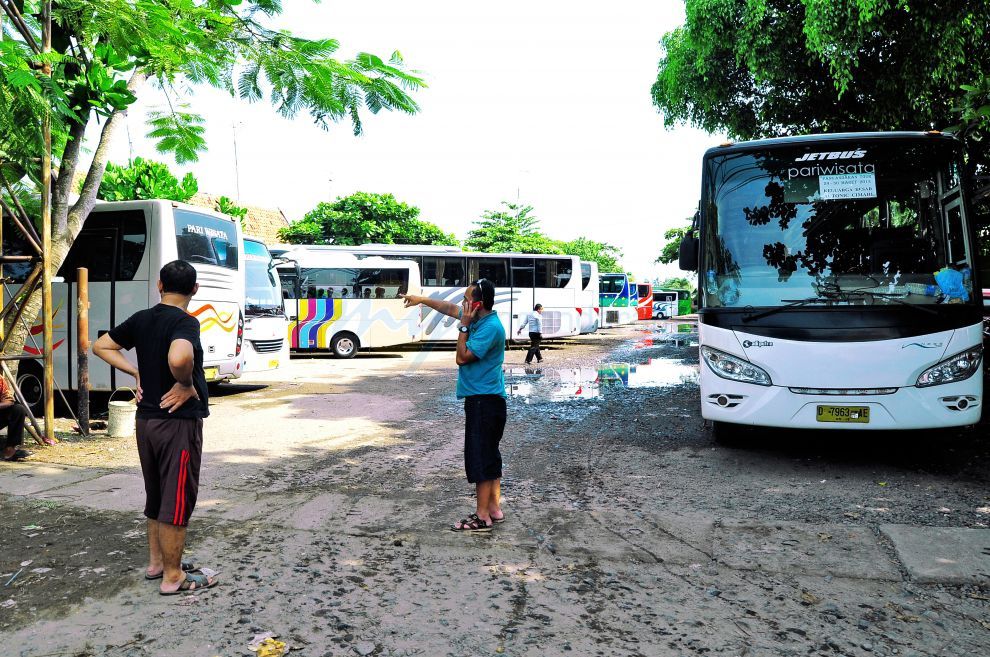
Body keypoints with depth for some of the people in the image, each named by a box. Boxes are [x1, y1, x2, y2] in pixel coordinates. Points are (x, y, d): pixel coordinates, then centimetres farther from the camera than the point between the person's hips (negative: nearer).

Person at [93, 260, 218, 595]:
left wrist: (137, 373, 9)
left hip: (146, 418, 8)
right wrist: (186, 385, -20)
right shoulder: (185, 322, -18)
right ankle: (173, 577, 12)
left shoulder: (141, 319, 5)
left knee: (156, 495, 20)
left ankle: (156, 562, 33)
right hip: (179, 420, -8)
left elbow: (101, 346, 15)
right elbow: (179, 358, -39)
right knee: (177, 499, 2)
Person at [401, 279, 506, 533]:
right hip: (483, 398, 10)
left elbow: (462, 357, -18)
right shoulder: (479, 318, 8)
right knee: (489, 455, 14)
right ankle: (494, 509, 23)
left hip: (484, 400, -10)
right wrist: (421, 299, 27)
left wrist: (464, 326, -13)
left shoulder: (490, 327, -20)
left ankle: (482, 517, 2)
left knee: (480, 457, -5)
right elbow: (448, 308, 23)